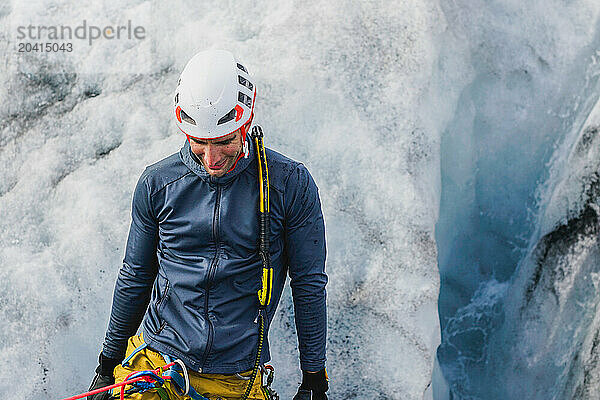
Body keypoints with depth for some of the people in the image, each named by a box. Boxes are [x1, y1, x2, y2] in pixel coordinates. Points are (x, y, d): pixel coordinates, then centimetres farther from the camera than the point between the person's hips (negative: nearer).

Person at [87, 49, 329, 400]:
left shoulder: (290, 184, -7)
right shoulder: (157, 184, -1)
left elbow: (309, 283, 0)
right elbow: (135, 277, 10)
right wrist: (108, 366, 15)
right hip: (154, 366, 2)